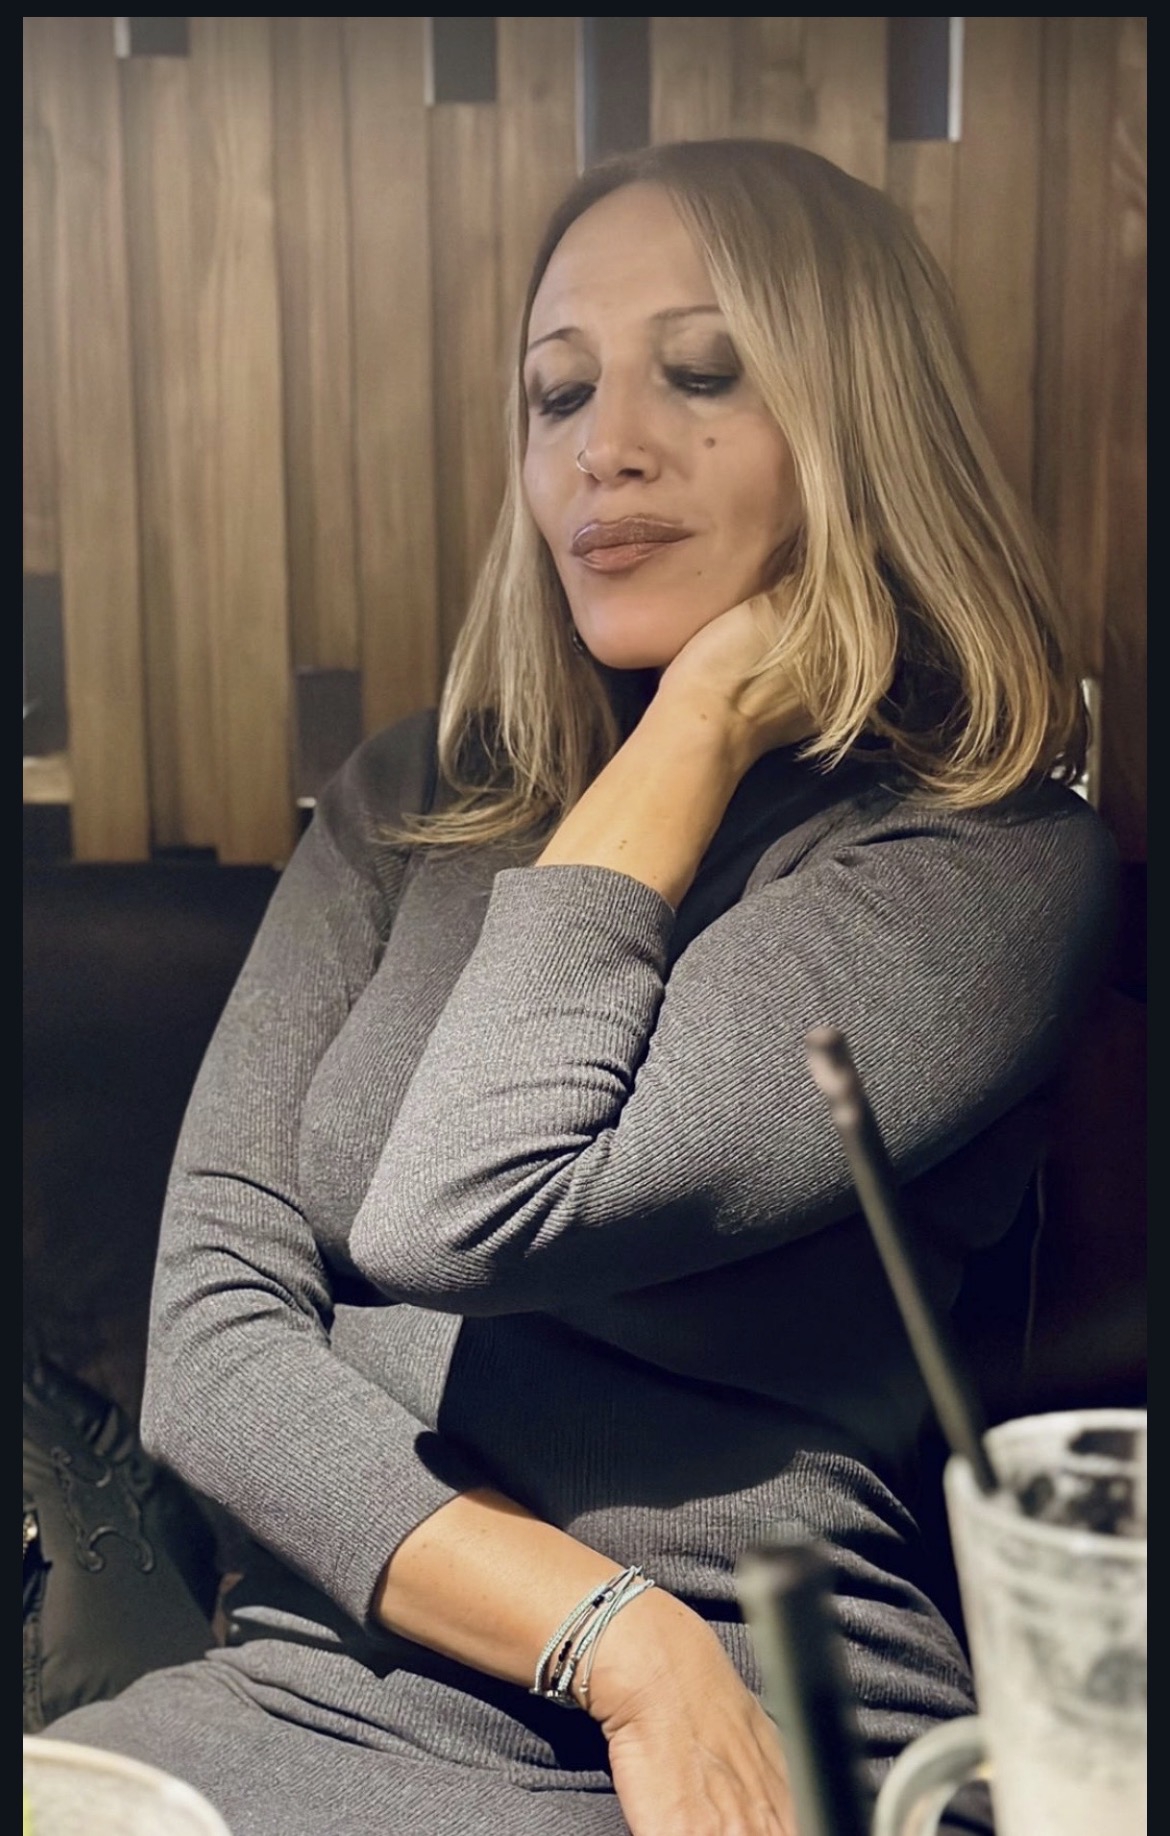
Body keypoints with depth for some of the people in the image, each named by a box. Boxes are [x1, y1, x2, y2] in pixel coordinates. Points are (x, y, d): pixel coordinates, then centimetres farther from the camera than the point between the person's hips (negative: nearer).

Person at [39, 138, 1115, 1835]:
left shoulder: (998, 866, -7)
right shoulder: (407, 805, 6)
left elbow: (473, 1219, -19)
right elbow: (210, 1336, -1)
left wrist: (704, 712, -9)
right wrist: (617, 1634, -13)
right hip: (314, 1689, 3)